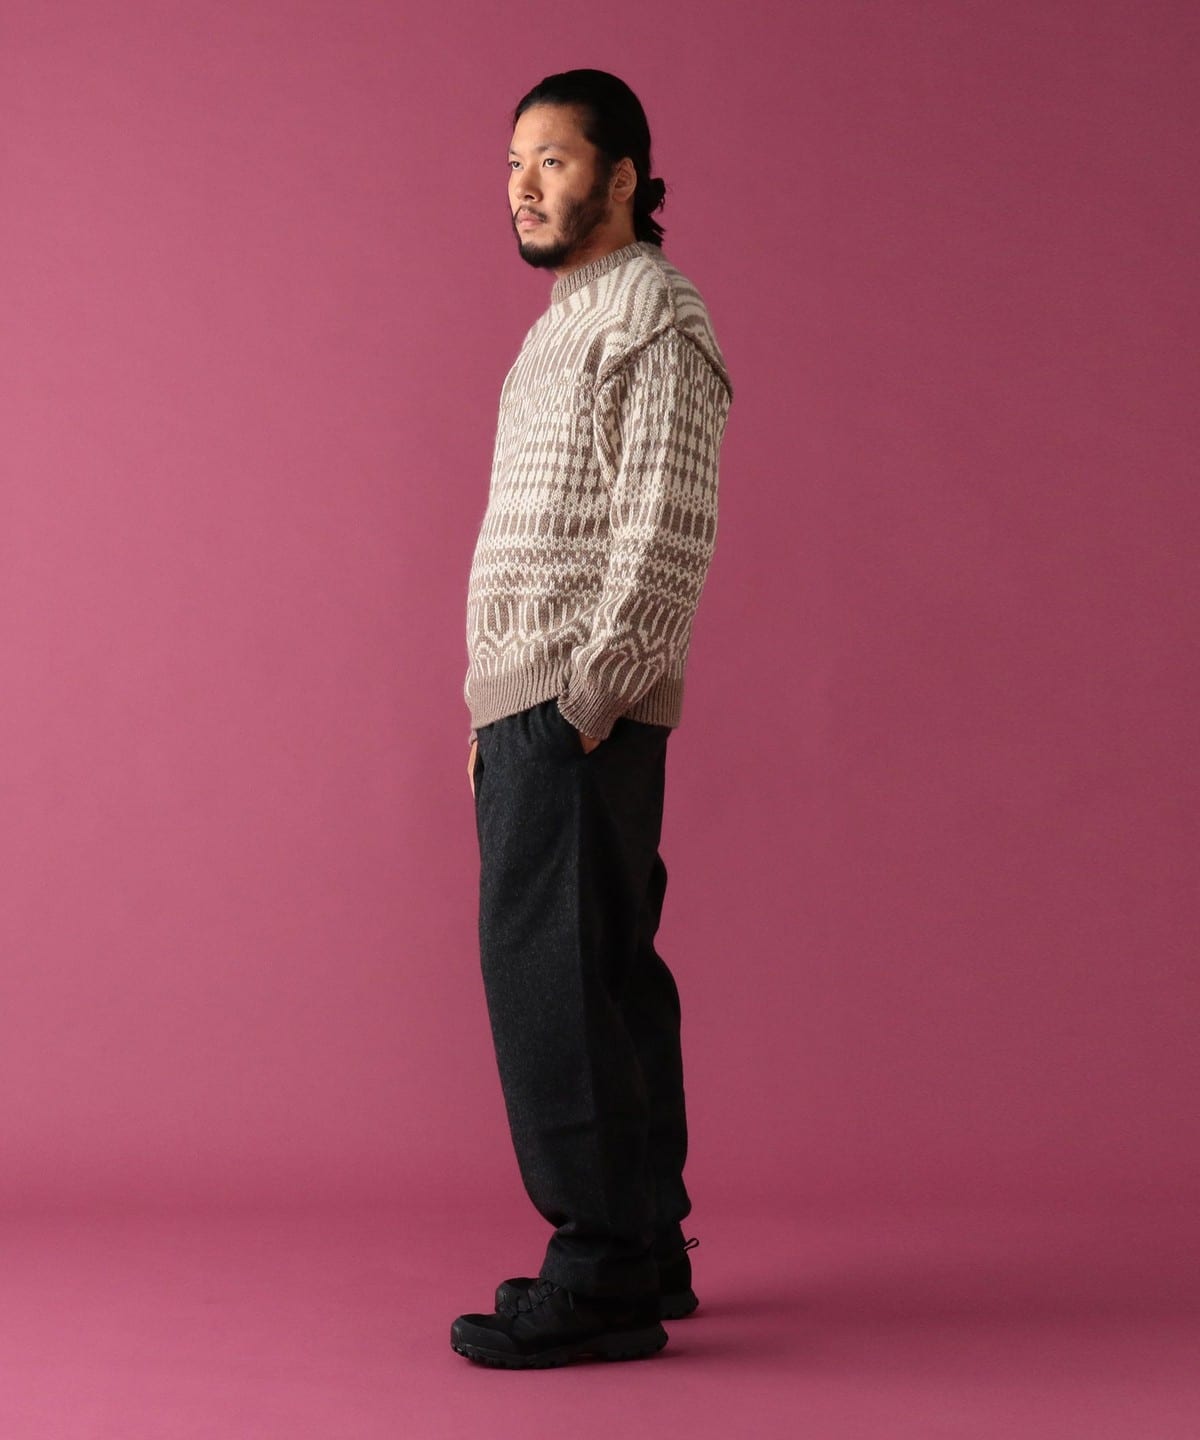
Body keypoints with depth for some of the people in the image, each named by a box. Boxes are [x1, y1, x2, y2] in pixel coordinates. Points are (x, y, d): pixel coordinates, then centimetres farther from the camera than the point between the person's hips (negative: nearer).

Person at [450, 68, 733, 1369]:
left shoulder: (654, 322, -8)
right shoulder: (569, 324, 22)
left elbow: (667, 535, -17)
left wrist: (584, 698, -20)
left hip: (578, 709, -10)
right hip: (530, 705, 10)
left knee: (548, 970, -11)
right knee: (603, 972, 11)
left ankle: (600, 1275, -6)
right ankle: (645, 1250, 19)